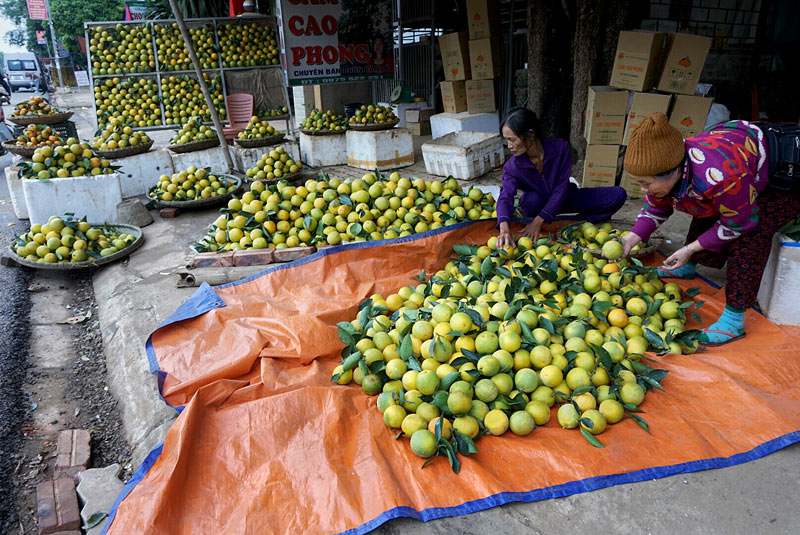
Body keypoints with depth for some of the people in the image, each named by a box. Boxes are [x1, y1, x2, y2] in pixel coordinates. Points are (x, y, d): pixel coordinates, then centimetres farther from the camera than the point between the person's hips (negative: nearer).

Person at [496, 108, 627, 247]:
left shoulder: (560, 148, -25)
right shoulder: (512, 166, -22)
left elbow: (562, 187, -25)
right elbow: (505, 197, -34)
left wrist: (538, 221, -34)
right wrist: (505, 229, -55)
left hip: (564, 198, 1)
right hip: (540, 203, -1)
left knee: (618, 195, -15)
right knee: (530, 201, -38)